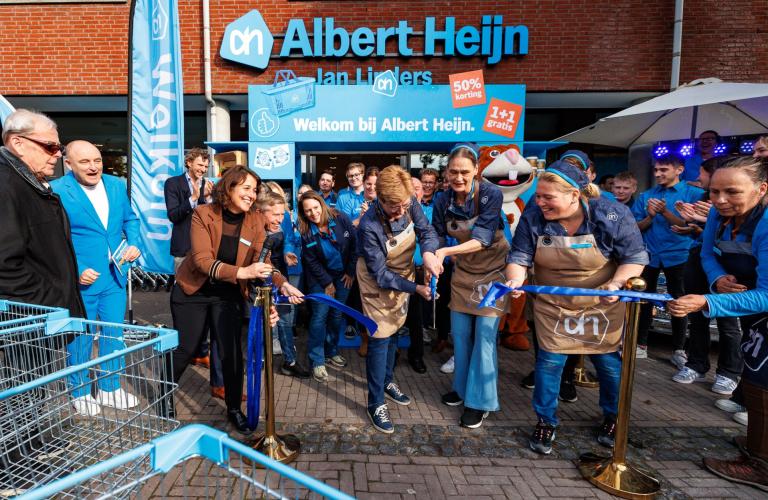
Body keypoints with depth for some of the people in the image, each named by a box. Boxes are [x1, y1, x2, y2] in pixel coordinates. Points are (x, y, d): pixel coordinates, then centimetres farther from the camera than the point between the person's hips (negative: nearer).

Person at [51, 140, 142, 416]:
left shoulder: (117, 185, 4)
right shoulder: (55, 191, -13)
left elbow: (130, 219, 15)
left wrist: (134, 243, -3)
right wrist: (75, 271, -17)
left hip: (115, 277, 5)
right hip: (80, 280, -5)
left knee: (114, 335, 15)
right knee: (80, 339, 10)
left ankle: (110, 388, 33)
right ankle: (80, 394, 31)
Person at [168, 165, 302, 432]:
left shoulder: (255, 221, -11)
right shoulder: (203, 214, -18)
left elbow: (261, 262, -14)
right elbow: (202, 260, -28)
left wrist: (283, 284, -33)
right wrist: (241, 272, -42)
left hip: (228, 295, 2)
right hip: (193, 291, -2)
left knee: (232, 353, 4)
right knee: (184, 349, 11)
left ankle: (234, 408, 26)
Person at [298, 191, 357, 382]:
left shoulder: (341, 219, -13)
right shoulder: (306, 233, -14)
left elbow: (355, 244, -6)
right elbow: (312, 262, -8)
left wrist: (351, 272, -5)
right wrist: (327, 283, -9)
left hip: (343, 275, 2)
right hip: (320, 277, -2)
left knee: (337, 315, 8)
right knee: (320, 315, -6)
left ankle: (331, 352, 26)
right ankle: (317, 361, 5)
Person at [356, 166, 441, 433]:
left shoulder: (409, 204, -20)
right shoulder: (369, 226, -34)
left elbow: (426, 230, -12)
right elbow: (380, 275, -28)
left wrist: (428, 252, -35)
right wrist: (415, 288, -31)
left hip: (403, 275, 6)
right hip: (379, 283, -6)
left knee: (393, 332, 19)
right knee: (380, 339, -3)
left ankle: (387, 381, 40)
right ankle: (376, 403, 12)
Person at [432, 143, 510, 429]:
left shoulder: (491, 195, -21)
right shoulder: (443, 202, -8)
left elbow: (483, 239, -28)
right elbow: (437, 240, -6)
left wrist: (447, 251, -40)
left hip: (493, 270, -4)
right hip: (463, 271, 5)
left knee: (484, 336, -5)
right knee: (460, 334, 11)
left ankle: (480, 400, 12)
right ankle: (462, 387, 32)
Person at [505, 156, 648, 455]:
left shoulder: (611, 215, -19)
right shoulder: (533, 218, -15)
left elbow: (635, 257, -12)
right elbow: (519, 256, -13)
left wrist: (616, 284, -29)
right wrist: (516, 279, -34)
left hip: (601, 306, 0)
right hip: (552, 306, 1)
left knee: (609, 362, 12)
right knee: (549, 362, 2)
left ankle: (613, 417, 41)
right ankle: (545, 422, 23)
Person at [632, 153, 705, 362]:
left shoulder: (693, 193, -2)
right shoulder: (646, 196, 5)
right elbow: (636, 227, 3)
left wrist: (665, 212, -20)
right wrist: (650, 216, -15)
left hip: (678, 255, -2)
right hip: (649, 254, 3)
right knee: (644, 300, 9)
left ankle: (679, 350, 20)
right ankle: (640, 345, 22)